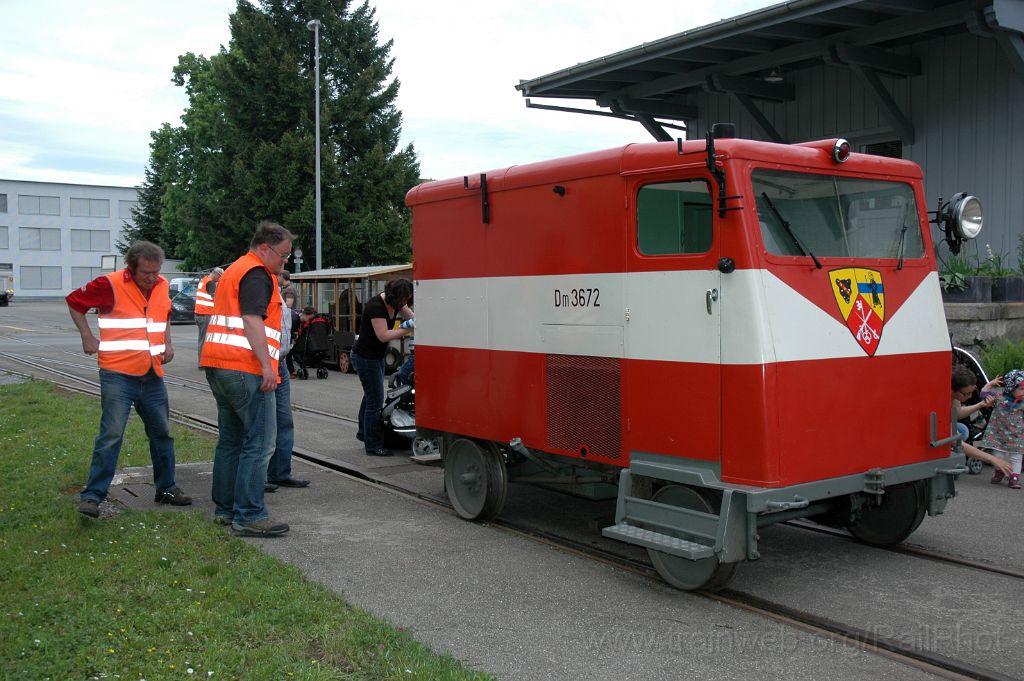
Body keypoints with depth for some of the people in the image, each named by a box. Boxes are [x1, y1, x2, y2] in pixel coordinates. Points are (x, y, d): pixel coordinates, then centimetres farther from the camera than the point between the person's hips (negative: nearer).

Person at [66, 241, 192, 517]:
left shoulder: (162, 286, 8)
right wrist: (88, 338, -4)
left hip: (153, 375, 6)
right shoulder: (111, 285, -10)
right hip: (118, 374, -6)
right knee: (111, 435, -10)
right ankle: (92, 495, -2)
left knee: (162, 433, 13)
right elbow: (74, 301, 2)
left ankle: (166, 488, 26)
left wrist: (167, 343, 13)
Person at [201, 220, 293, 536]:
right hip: (245, 368, -11)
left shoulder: (234, 270, 25)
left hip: (217, 366, 11)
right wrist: (267, 365, -23)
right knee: (259, 443, -9)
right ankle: (249, 516, -10)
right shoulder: (257, 274, -7)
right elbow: (252, 320, -19)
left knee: (231, 439, 16)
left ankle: (224, 509, 20)